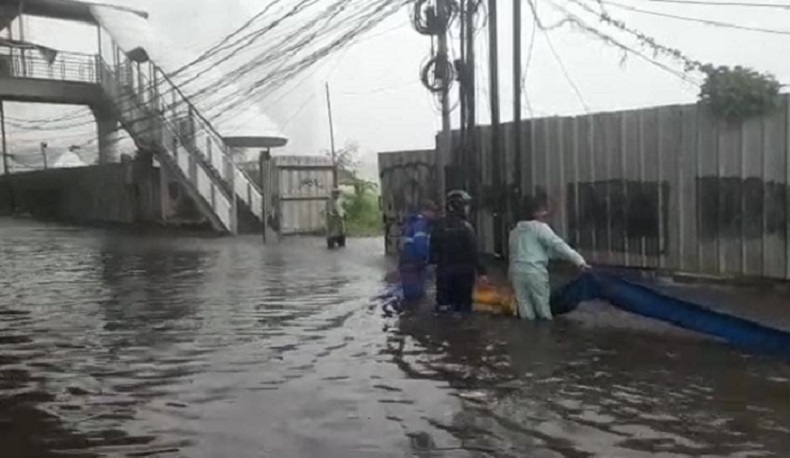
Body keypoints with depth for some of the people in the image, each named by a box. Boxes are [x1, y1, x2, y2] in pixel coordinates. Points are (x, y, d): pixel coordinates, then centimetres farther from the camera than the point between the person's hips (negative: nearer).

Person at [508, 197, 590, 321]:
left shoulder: (515, 231, 20)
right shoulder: (540, 227, 0)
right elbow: (558, 245, -10)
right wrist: (579, 260, -16)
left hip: (517, 270, 6)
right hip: (535, 270, -6)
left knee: (524, 306, 8)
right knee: (542, 305, 3)